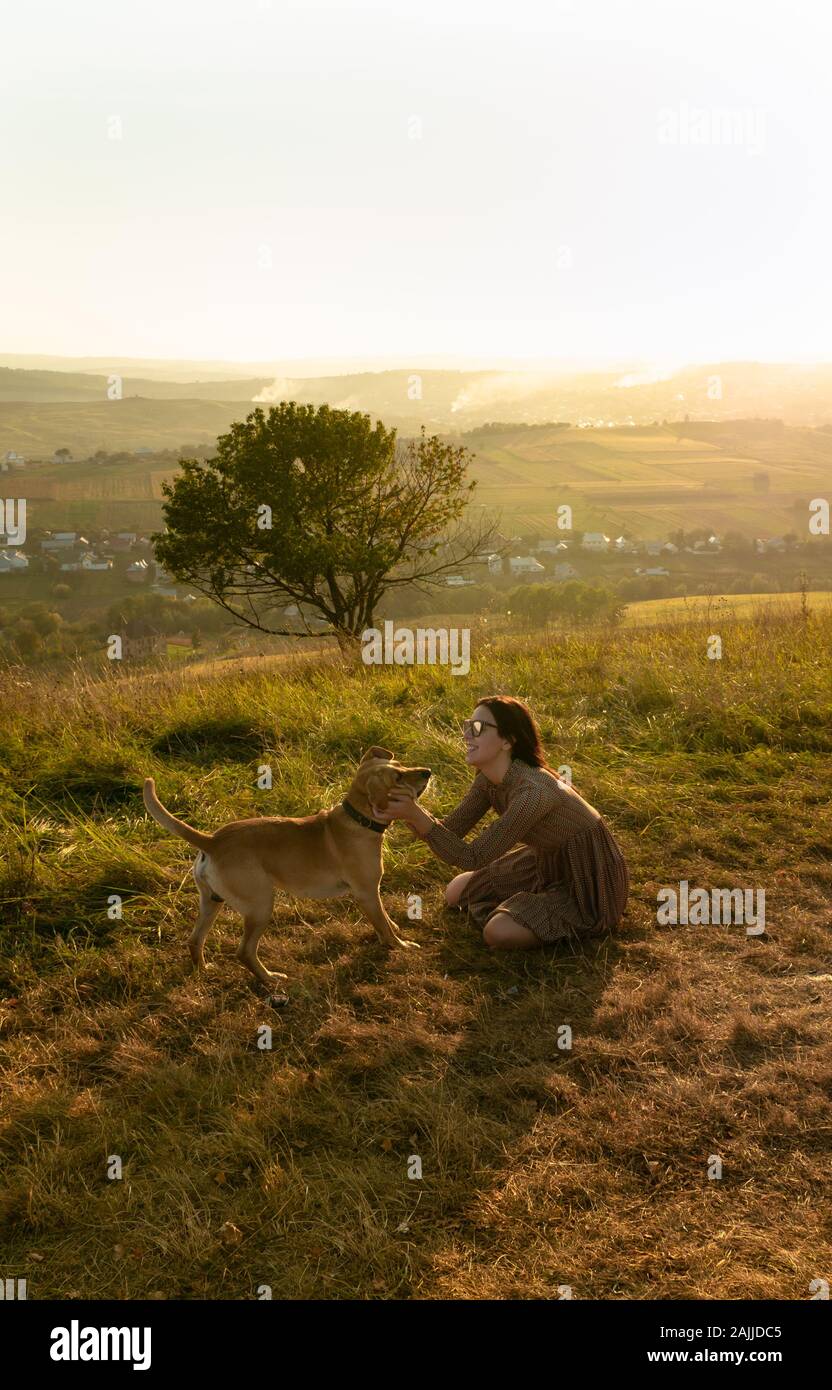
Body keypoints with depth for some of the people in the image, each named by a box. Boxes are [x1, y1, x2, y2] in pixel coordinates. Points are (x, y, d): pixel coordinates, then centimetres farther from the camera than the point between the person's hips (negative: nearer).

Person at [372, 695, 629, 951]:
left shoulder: (533, 792, -36)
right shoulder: (488, 779, -9)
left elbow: (472, 857, -32)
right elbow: (451, 830, -9)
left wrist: (415, 815, -38)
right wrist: (407, 809, -27)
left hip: (589, 878, -8)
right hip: (547, 860, 8)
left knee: (499, 932, -23)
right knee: (455, 893, 8)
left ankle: (578, 923, 2)